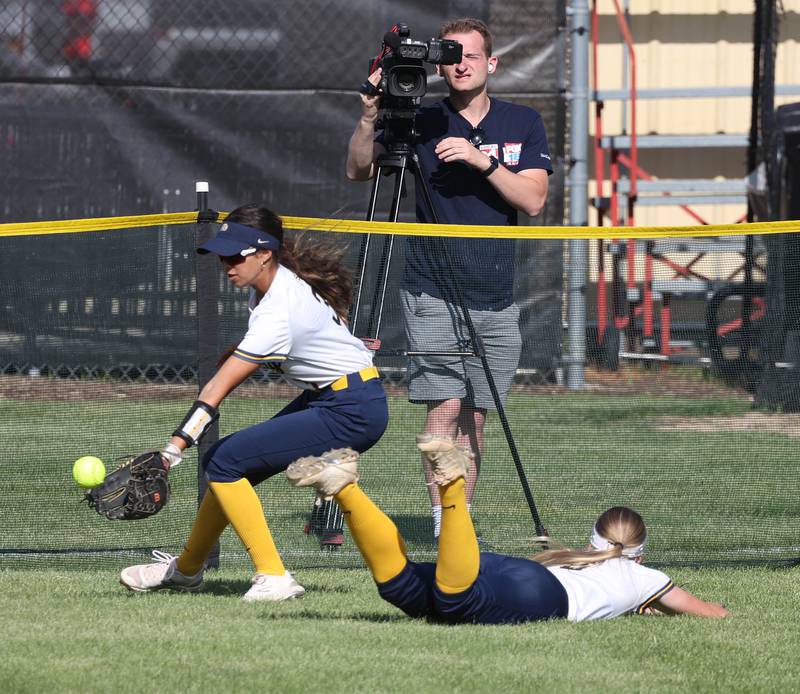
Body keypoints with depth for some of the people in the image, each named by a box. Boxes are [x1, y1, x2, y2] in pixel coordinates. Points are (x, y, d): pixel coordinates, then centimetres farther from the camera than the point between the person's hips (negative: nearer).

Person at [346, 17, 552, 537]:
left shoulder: (523, 123, 8)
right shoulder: (422, 123, 2)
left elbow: (533, 200, -3)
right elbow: (359, 170, -6)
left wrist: (484, 160, -16)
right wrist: (370, 118, -21)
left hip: (496, 299, 3)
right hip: (434, 294, -3)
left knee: (476, 416, 4)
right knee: (445, 405, -13)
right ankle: (443, 524, -13)